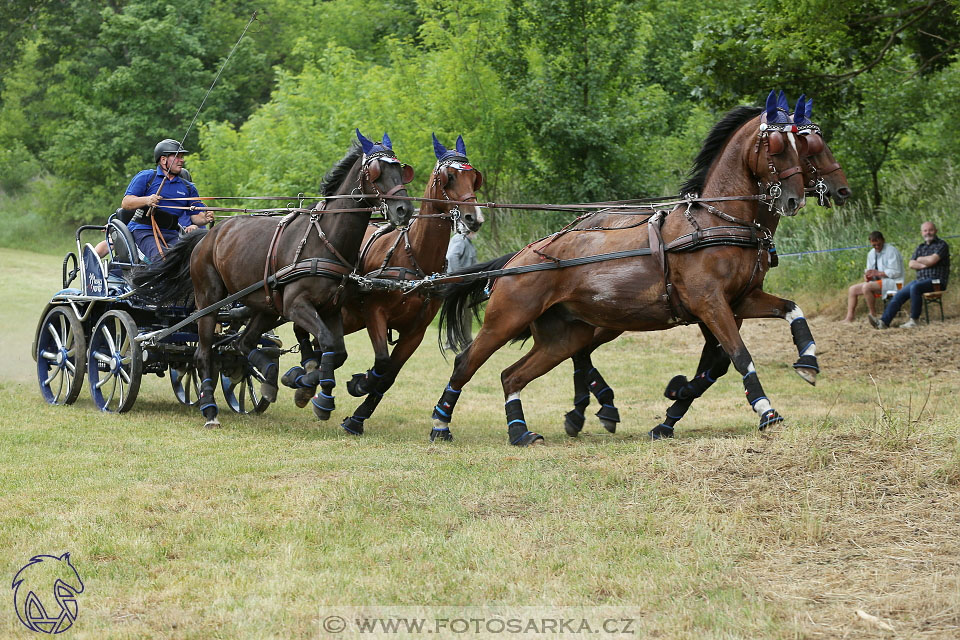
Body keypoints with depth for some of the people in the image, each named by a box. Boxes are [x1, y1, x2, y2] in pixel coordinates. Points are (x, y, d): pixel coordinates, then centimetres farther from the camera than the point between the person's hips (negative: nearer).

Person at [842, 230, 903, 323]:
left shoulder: (891, 251, -11)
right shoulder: (871, 254, 13)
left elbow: (895, 272, -17)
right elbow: (869, 271, 20)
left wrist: (878, 273, -22)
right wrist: (867, 276, -5)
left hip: (891, 282, -9)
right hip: (876, 281, 9)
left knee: (866, 287, -32)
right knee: (852, 289, 1)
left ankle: (872, 314, -21)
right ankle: (849, 318, -8)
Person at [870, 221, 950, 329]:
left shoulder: (942, 245, 0)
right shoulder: (920, 247, 21)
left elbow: (932, 260, -16)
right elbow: (911, 264, 7)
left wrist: (920, 260, 3)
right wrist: (925, 265, -10)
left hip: (936, 281, -7)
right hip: (921, 279, 7)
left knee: (915, 287, -34)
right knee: (900, 294, -10)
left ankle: (914, 320, -27)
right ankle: (884, 321, -15)